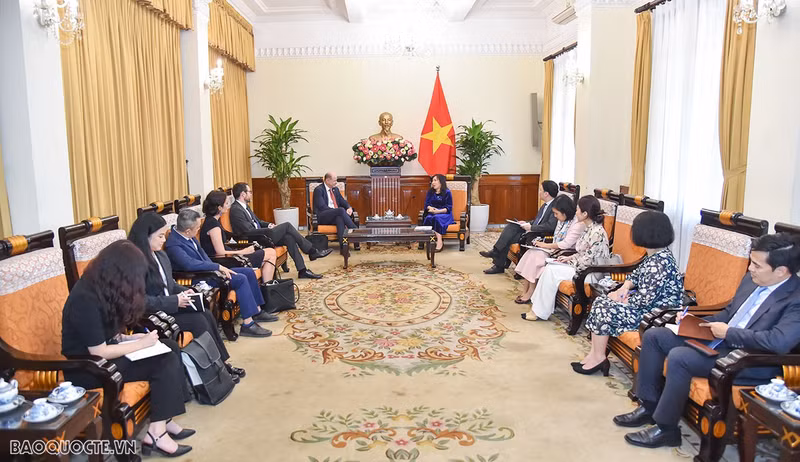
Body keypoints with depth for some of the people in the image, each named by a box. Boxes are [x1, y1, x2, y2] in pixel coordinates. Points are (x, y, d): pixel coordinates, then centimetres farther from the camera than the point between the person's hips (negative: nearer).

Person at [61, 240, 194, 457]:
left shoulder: (102, 289, 4)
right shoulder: (85, 299, -25)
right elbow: (99, 353, -24)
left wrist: (132, 337, -3)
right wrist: (141, 343, -16)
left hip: (103, 355, 9)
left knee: (171, 347, -3)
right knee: (166, 362, -19)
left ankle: (165, 419, -3)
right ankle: (156, 433, -12)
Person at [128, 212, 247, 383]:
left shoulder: (160, 254, 9)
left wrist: (183, 291, 2)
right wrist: (174, 301, -22)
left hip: (169, 305, 8)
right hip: (151, 315, -8)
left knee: (206, 314, -10)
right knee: (198, 321, -18)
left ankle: (222, 363, -4)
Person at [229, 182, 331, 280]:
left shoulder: (245, 206, 16)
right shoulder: (236, 210, -16)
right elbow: (249, 231, -21)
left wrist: (269, 225, 5)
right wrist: (269, 229, -14)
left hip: (260, 236, 9)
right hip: (255, 241, -9)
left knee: (288, 238, -10)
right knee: (287, 226, -14)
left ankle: (302, 270, -11)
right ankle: (312, 252, -6)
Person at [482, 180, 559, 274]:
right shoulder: (545, 205, 15)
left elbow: (550, 226, -25)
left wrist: (531, 227, -19)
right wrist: (527, 223, 5)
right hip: (531, 231, 9)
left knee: (508, 238, -17)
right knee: (511, 226, -11)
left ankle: (499, 266, -4)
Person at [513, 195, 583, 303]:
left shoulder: (578, 223, -15)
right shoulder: (562, 221, 14)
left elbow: (566, 244, -21)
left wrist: (546, 245, -14)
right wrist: (543, 243, 0)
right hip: (555, 250, 9)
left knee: (536, 257, -24)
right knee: (530, 253, -13)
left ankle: (530, 293, -13)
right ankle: (524, 291, -16)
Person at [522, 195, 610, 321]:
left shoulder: (597, 233, -23)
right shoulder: (590, 229, 8)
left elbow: (587, 260, -23)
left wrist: (570, 262, -9)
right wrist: (569, 258, 3)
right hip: (583, 266, 9)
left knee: (551, 271, -16)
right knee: (549, 267, -5)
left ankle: (539, 312, -6)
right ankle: (539, 307, -4)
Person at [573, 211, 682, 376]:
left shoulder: (659, 263, -28)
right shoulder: (656, 254, 3)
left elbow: (645, 299, -29)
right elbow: (637, 273, 16)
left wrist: (622, 300, -12)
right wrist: (625, 287, -3)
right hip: (647, 305, 10)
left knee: (603, 309, -12)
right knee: (600, 301, 5)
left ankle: (598, 357, 5)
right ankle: (594, 353, 6)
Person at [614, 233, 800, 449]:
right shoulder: (752, 279, 8)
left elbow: (779, 342, -31)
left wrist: (728, 332, -21)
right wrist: (698, 322, 4)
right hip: (719, 339, 10)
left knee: (679, 357, -30)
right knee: (653, 335, 0)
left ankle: (665, 428, -10)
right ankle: (649, 406, 10)